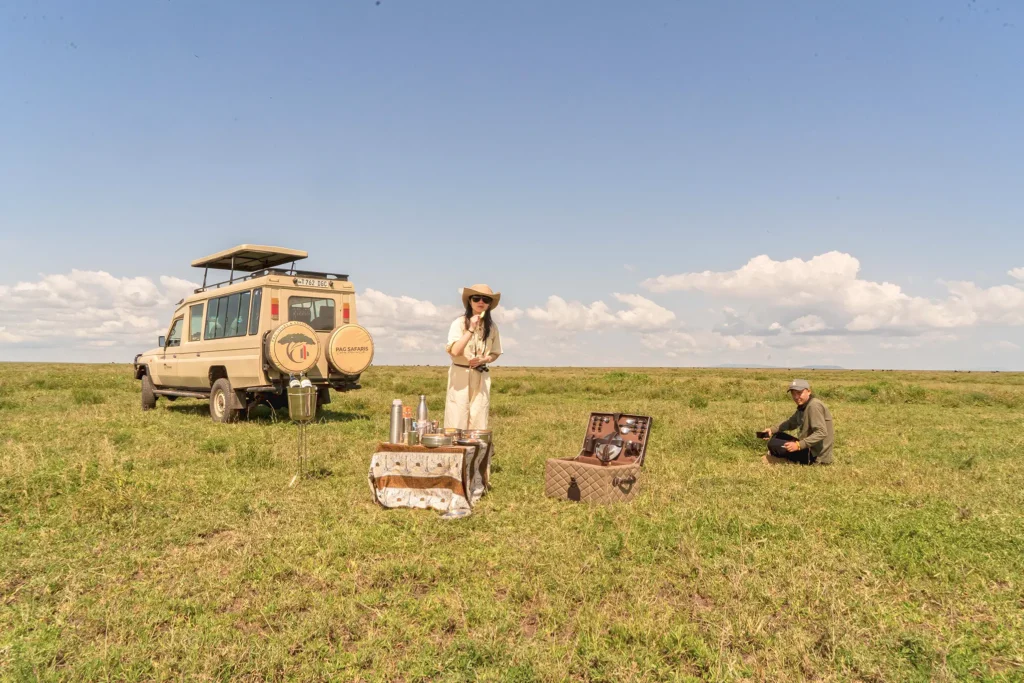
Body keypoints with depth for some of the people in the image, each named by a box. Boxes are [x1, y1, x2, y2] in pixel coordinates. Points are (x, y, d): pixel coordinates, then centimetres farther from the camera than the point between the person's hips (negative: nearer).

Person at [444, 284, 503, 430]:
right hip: (460, 375, -3)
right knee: (457, 419, -4)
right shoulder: (459, 323, -8)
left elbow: (495, 353, 13)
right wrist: (471, 329, -22)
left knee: (479, 421, 3)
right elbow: (455, 351, -19)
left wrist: (483, 360, -8)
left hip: (482, 377, 4)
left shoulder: (491, 326, 5)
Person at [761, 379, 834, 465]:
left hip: (816, 455, -10)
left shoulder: (814, 405, -19)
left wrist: (799, 445, -31)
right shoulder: (802, 406, 11)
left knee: (773, 444, -18)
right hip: (809, 448, 10)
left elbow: (822, 433, -27)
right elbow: (791, 423, 23)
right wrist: (772, 430, 8)